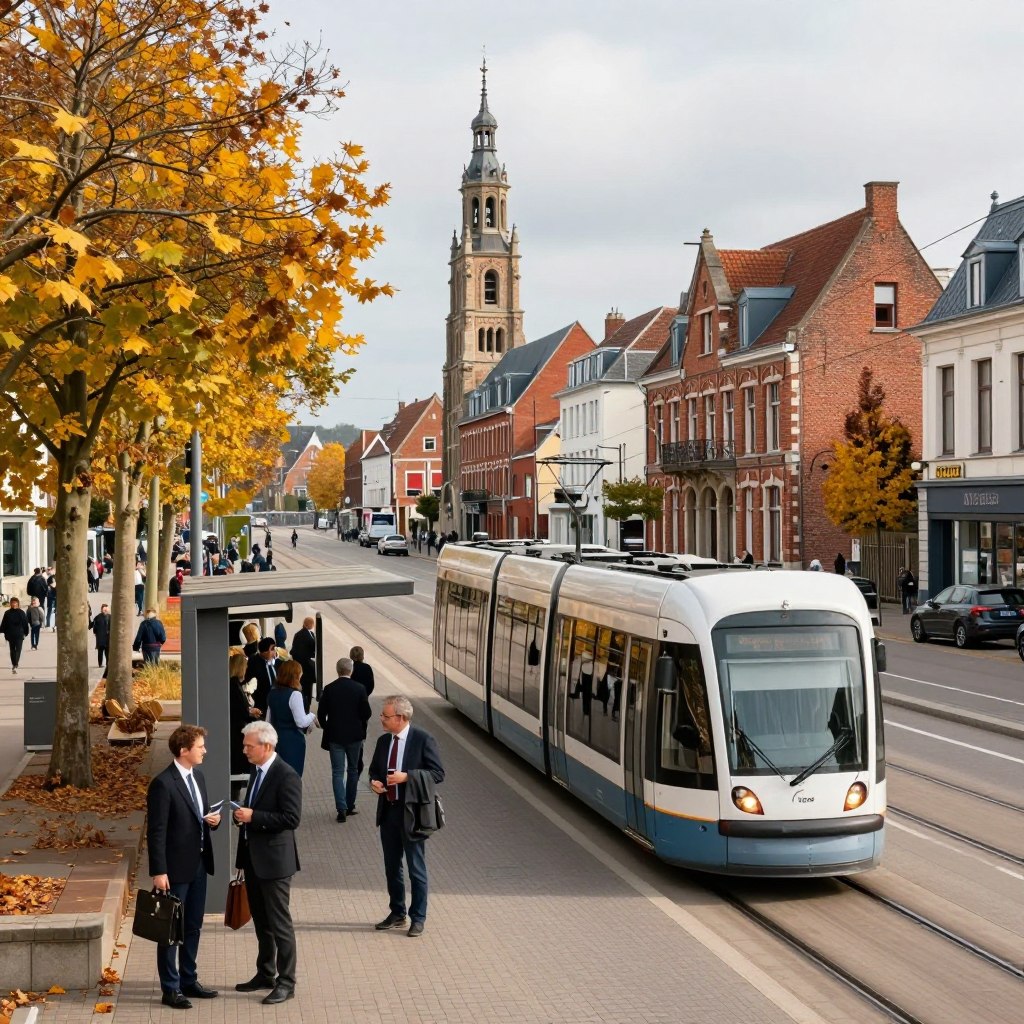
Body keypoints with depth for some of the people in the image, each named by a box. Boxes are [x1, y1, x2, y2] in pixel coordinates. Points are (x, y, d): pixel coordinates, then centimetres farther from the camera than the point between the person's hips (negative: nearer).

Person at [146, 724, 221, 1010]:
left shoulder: (197, 776, 9)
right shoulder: (163, 784, -18)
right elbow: (156, 832, -17)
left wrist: (213, 819, -3)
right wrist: (158, 872, -19)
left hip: (199, 865, 8)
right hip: (176, 868, -8)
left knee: (193, 926, 17)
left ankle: (189, 980, 29)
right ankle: (171, 989, 12)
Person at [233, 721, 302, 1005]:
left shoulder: (286, 776, -18)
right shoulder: (257, 771, 10)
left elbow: (292, 819, -23)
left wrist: (253, 817, -24)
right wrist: (243, 815, 6)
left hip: (274, 859, -9)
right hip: (253, 857, 9)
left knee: (279, 922, 0)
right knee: (261, 921, 18)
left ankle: (286, 982, 8)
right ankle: (265, 974, 30)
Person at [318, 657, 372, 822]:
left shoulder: (329, 689, -7)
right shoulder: (359, 689, -8)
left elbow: (321, 714, -4)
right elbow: (366, 713, -5)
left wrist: (327, 728, 13)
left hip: (335, 736, 0)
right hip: (354, 735, 0)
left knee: (337, 772, 2)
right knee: (353, 771, 16)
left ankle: (341, 809, -9)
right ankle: (349, 806, 21)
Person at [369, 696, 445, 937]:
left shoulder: (423, 740, -12)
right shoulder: (383, 741, 8)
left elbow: (438, 773, -13)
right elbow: (375, 770, 20)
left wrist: (406, 776, -23)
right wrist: (374, 781, -4)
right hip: (388, 811, 6)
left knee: (416, 868, 3)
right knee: (392, 866, 15)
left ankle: (418, 918, 14)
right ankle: (397, 913, 29)